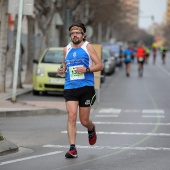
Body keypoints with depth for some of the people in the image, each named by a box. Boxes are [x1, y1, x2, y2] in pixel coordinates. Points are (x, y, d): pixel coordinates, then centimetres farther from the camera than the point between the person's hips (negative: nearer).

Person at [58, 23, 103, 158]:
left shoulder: (88, 47, 1)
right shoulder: (67, 49, 12)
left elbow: (100, 65, -1)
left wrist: (86, 69, -17)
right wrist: (62, 70, 4)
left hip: (86, 87, -2)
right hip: (70, 87, 2)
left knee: (84, 120, 4)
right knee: (71, 116, -15)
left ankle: (91, 129, 42)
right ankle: (72, 148, -15)